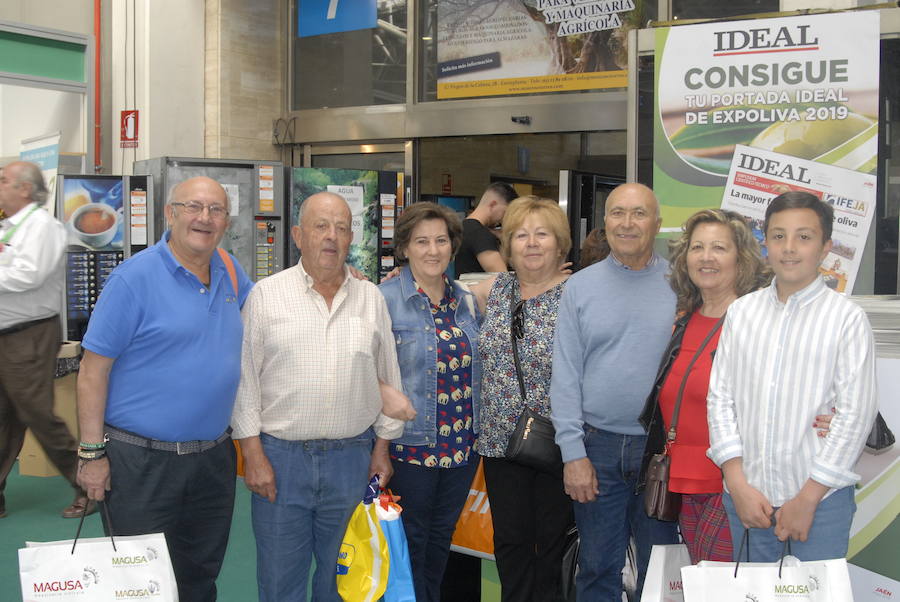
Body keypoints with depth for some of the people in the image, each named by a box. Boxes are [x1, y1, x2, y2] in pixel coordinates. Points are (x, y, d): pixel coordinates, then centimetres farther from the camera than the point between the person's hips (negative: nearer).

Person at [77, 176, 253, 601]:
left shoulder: (230, 271, 5)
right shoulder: (134, 277, -13)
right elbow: (93, 369, -12)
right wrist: (92, 453, -14)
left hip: (214, 459, 6)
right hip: (142, 463, -5)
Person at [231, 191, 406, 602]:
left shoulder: (371, 298, 6)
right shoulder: (266, 295, -1)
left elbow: (387, 378, 10)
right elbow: (245, 379, -2)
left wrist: (382, 448, 7)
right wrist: (253, 452, -6)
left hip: (352, 458, 2)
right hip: (280, 456, -2)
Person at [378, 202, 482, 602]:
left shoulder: (466, 300, 7)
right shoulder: (386, 300, -10)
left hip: (463, 443, 5)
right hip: (412, 444, -5)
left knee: (442, 535, 18)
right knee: (412, 539, 9)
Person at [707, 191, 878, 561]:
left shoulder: (847, 319, -5)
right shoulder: (741, 312, 6)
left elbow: (855, 415, -8)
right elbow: (720, 397, 4)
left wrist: (807, 498, -10)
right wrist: (738, 485, -5)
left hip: (820, 499, -3)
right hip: (745, 496, 3)